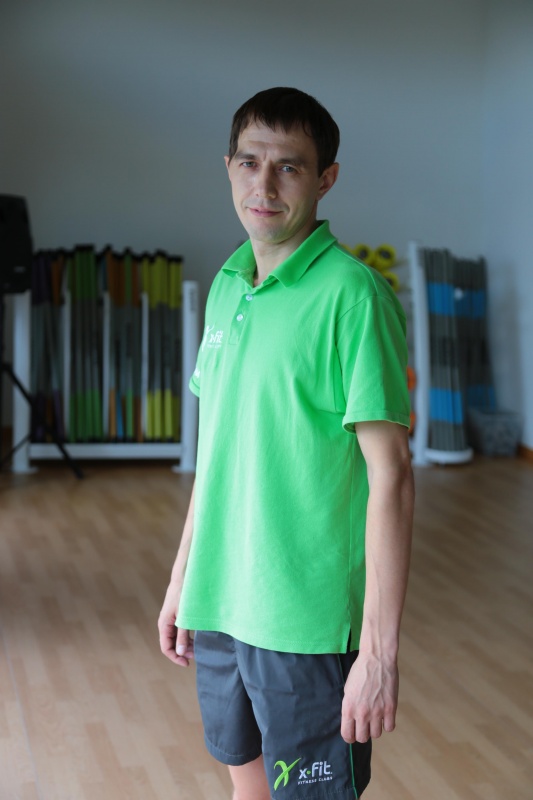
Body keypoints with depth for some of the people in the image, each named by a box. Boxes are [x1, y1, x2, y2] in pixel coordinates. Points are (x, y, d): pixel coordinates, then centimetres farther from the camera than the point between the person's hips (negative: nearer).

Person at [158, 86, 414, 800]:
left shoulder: (351, 295, -15)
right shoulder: (226, 288, 8)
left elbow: (390, 477, -17)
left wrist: (381, 651, -19)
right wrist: (182, 580, 17)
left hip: (308, 624, -7)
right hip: (220, 608, 7)